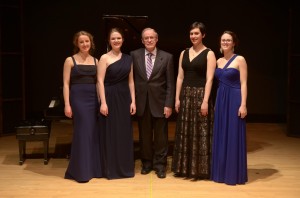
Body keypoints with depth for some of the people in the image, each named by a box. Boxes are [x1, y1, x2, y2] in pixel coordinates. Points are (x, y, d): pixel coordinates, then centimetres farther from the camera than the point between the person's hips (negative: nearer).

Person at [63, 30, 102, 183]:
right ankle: (80, 171, 9)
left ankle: (93, 168, 17)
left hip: (93, 99, 4)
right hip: (78, 99, -4)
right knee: (82, 132, -2)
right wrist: (67, 104, -12)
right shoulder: (70, 60, 0)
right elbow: (66, 84, -4)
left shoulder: (95, 61, 11)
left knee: (94, 132, 5)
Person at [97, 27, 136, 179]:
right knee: (110, 133, 1)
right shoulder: (104, 58, -4)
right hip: (110, 98, -4)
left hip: (124, 98, 5)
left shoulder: (128, 59, 10)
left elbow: (130, 81, 10)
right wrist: (103, 102, -16)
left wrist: (133, 101, 3)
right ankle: (110, 169, 12)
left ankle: (125, 167, 21)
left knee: (125, 133, 9)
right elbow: (100, 82, -9)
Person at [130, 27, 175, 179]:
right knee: (144, 136, 11)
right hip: (141, 102, 1)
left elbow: (170, 83, -2)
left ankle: (160, 165, 17)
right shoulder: (134, 55, 2)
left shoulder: (167, 57, -1)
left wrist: (169, 104, -7)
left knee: (161, 136, 5)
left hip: (159, 102, -1)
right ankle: (146, 163, 25)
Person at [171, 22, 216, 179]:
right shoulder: (184, 53, 11)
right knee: (185, 133, 9)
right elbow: (180, 77, 9)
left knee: (200, 133, 0)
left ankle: (200, 169, 10)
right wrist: (177, 98, 2)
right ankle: (185, 168, 19)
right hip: (186, 95, 5)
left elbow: (209, 79, -11)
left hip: (200, 95, -5)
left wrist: (205, 101, -18)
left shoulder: (209, 54, -4)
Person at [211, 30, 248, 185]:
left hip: (234, 100, -6)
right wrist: (217, 102, 10)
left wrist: (243, 104, -17)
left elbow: (243, 84, -11)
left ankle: (234, 173, 10)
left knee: (233, 136, -1)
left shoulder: (240, 60, -6)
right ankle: (221, 172, 21)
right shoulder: (219, 61, 11)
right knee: (221, 136, 10)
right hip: (220, 100, 7)